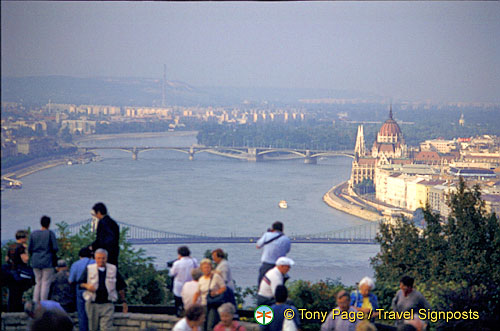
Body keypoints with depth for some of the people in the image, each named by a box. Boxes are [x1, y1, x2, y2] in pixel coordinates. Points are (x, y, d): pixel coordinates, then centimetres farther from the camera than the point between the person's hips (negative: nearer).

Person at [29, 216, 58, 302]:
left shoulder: (34, 234, 5)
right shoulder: (50, 233, -7)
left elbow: (29, 249, 6)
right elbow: (55, 248, -11)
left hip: (35, 262, 5)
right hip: (47, 261, -5)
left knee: (38, 282, 14)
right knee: (46, 282, -1)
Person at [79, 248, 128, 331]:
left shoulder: (113, 269, 6)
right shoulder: (89, 269, 4)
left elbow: (120, 288, 12)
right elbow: (81, 283, 7)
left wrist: (124, 301, 11)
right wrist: (87, 286, -15)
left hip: (107, 305, -1)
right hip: (92, 304, 1)